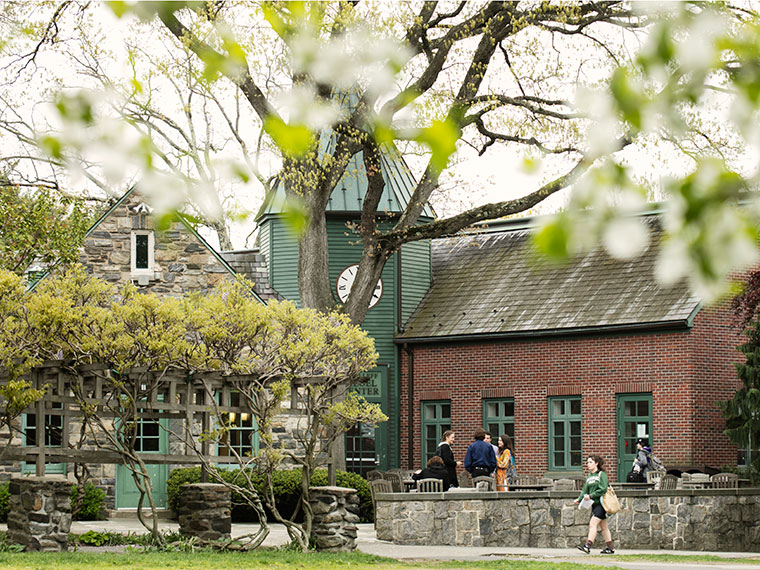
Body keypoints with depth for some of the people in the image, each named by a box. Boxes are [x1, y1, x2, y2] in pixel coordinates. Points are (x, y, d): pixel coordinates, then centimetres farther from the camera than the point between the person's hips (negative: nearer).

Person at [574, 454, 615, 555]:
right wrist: (579, 499, -5)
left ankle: (587, 546, -23)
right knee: (603, 526, 11)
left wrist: (591, 496, -20)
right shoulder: (589, 477, 15)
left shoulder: (602, 474, -8)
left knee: (593, 524, -16)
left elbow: (603, 489, -17)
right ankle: (610, 547, 16)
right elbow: (585, 490, 12)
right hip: (594, 504, 8)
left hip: (601, 503, -8)